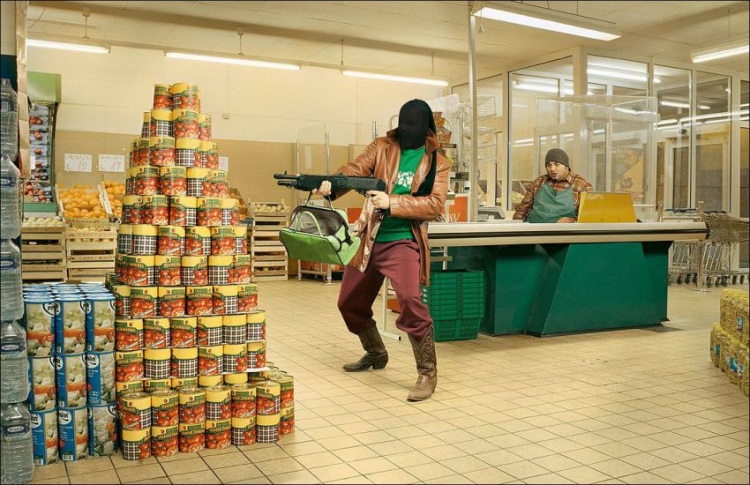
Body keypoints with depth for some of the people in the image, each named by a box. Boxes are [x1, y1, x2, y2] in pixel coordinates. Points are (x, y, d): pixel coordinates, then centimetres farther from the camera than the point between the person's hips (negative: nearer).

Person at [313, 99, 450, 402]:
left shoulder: (437, 163, 0)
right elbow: (355, 169, -6)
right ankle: (375, 354, 41)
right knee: (349, 303, 15)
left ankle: (427, 373, -9)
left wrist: (391, 202, -23)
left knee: (410, 302, -26)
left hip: (404, 241, -4)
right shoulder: (382, 147, 6)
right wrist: (331, 185, -27)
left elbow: (435, 205, -12)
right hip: (369, 241, 5)